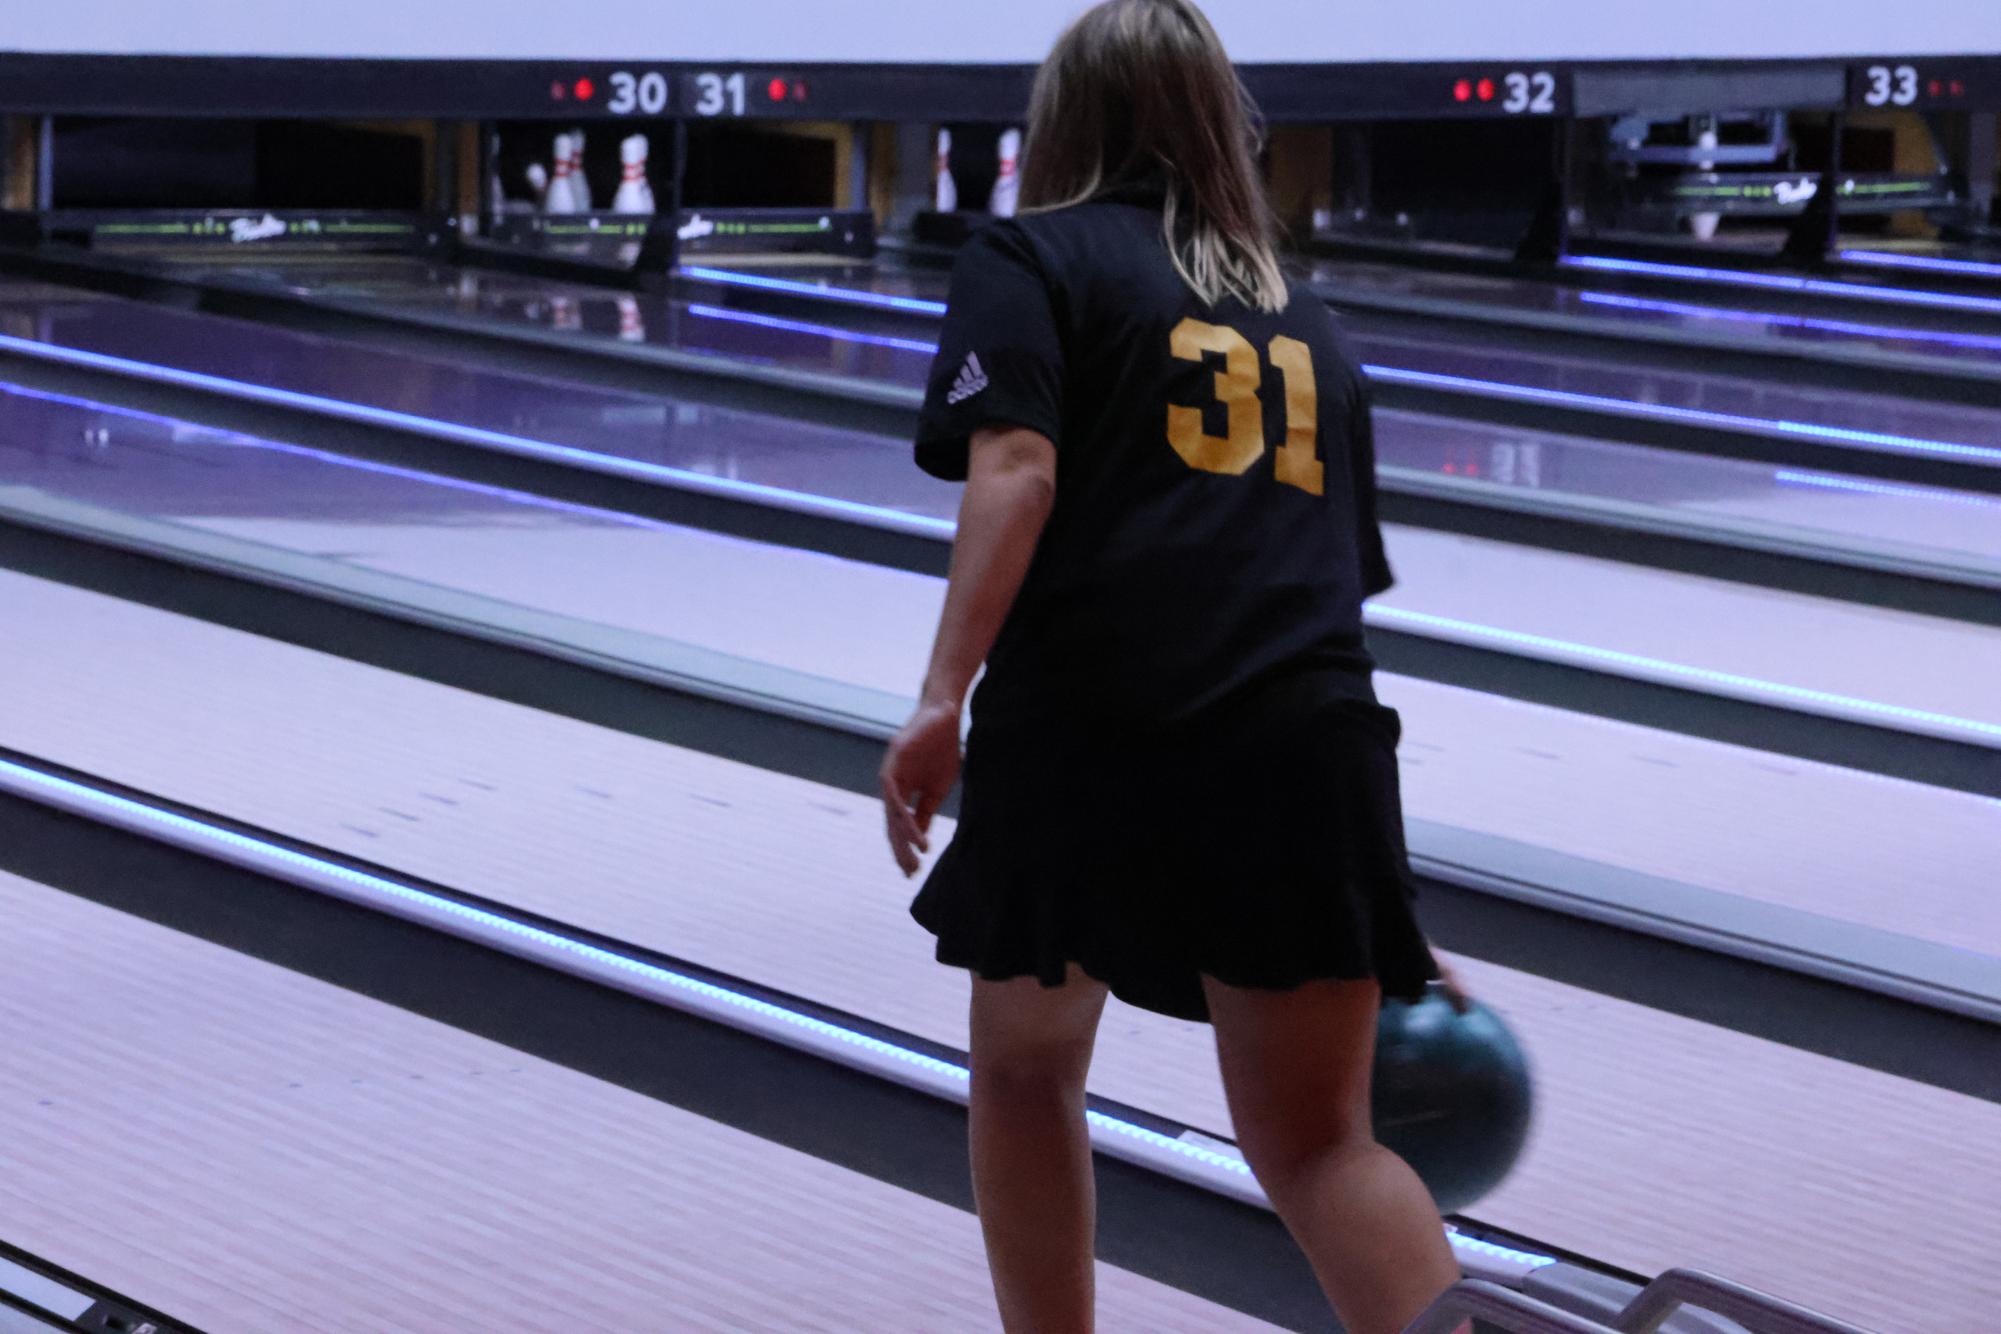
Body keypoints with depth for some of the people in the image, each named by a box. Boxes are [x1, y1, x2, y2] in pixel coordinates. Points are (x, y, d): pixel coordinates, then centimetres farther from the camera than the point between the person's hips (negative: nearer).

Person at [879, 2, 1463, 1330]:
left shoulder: (1030, 260, 11)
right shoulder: (1301, 316, 27)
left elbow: (1015, 472, -8)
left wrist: (942, 700, -15)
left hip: (1083, 733, -3)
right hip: (1304, 745, 4)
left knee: (1026, 1069, 22)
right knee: (1317, 1140, 1)